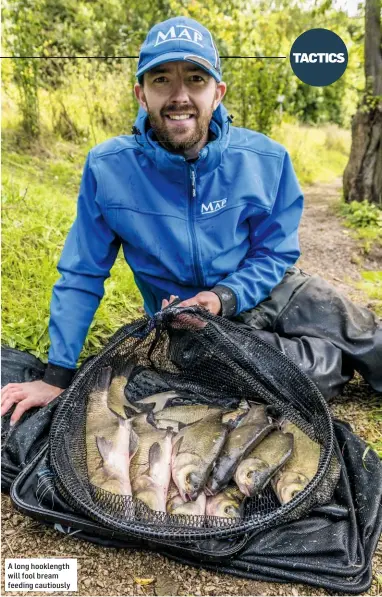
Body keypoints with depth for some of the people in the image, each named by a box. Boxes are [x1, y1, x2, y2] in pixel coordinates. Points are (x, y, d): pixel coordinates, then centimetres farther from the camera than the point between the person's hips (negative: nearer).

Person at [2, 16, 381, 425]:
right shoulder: (106, 167, -17)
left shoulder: (266, 160, -15)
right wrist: (57, 376, -11)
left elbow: (276, 253, -6)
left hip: (268, 293, 2)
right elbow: (82, 276, -11)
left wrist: (225, 297, -26)